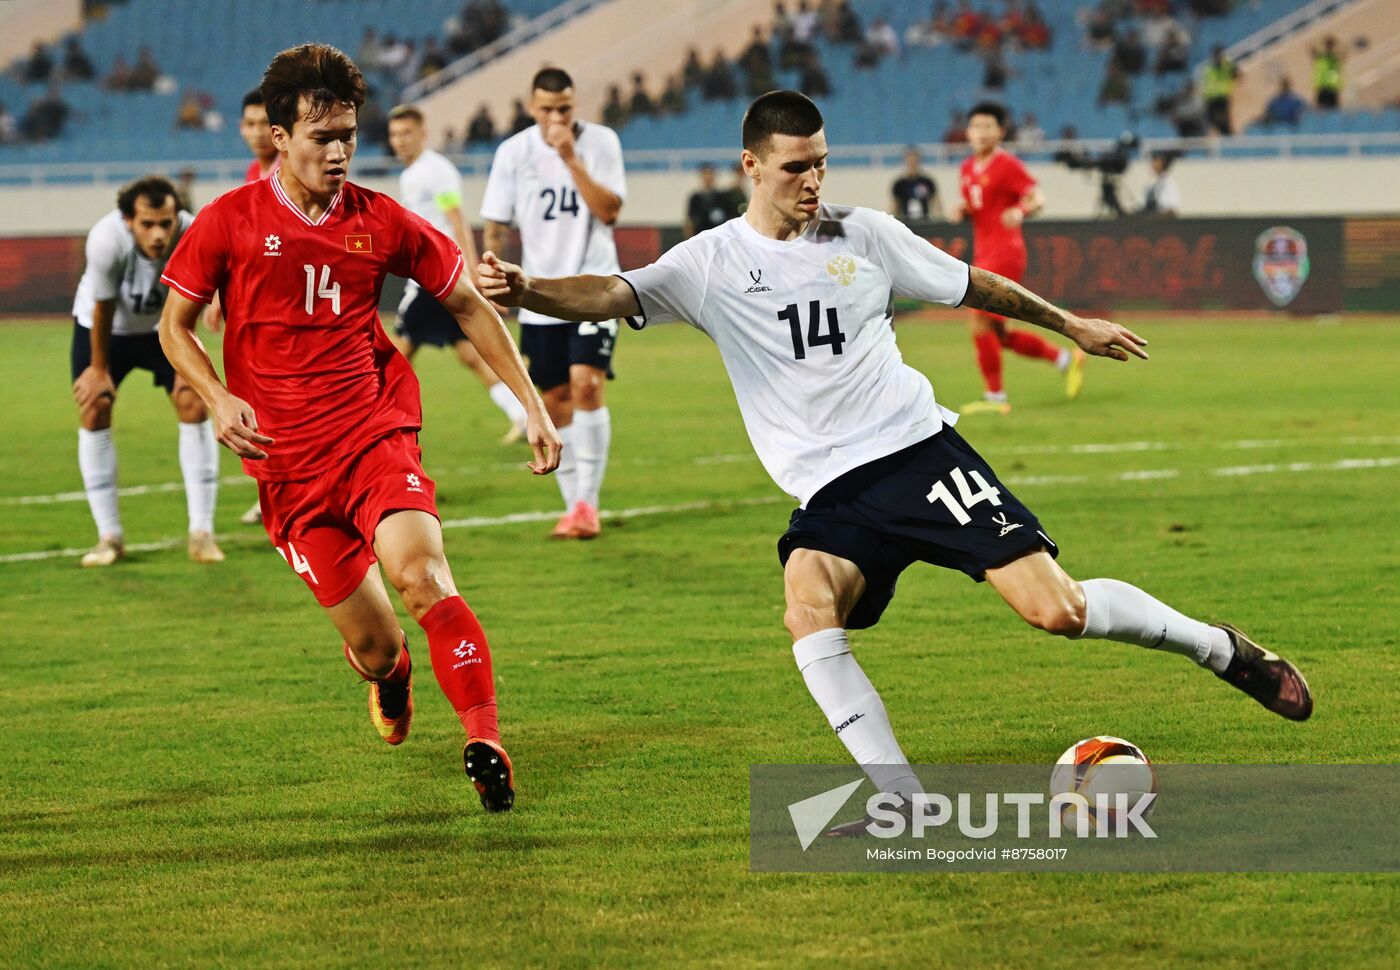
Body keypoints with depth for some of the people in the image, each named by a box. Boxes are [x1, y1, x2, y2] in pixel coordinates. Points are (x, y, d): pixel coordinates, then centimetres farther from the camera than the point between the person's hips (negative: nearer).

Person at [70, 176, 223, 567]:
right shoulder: (106, 240, -39)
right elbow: (103, 307, -23)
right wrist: (99, 368, -11)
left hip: (161, 325, 1)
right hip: (104, 325, -1)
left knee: (194, 403, -12)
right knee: (94, 409, -10)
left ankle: (201, 533, -7)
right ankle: (109, 536, 0)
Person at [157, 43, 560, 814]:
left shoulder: (381, 223, 2)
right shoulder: (229, 223, -2)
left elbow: (468, 307, 12)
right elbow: (174, 326, 8)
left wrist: (532, 405, 7)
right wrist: (219, 399, -10)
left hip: (376, 436, 0)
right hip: (288, 464, 0)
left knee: (422, 573, -28)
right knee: (372, 640, 1)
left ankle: (485, 744, -27)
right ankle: (386, 672, 40)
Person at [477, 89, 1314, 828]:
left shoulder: (864, 236, 4)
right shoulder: (711, 265, 0)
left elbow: (974, 285, 19)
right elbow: (613, 296, -15)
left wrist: (1070, 323, 28)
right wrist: (528, 291, -35)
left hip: (919, 450, 0)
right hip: (831, 494, 0)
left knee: (1056, 609, -11)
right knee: (809, 611, -31)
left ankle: (1222, 650, 15)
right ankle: (904, 803, -24)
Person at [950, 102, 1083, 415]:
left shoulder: (1007, 165, -8)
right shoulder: (968, 169, 15)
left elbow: (1038, 198, -13)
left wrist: (1020, 211, -34)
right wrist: (960, 212, 4)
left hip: (1004, 253, -9)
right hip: (983, 256, 9)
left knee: (980, 322, -14)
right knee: (998, 336, 8)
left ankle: (995, 396, -5)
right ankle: (1064, 358, 21)